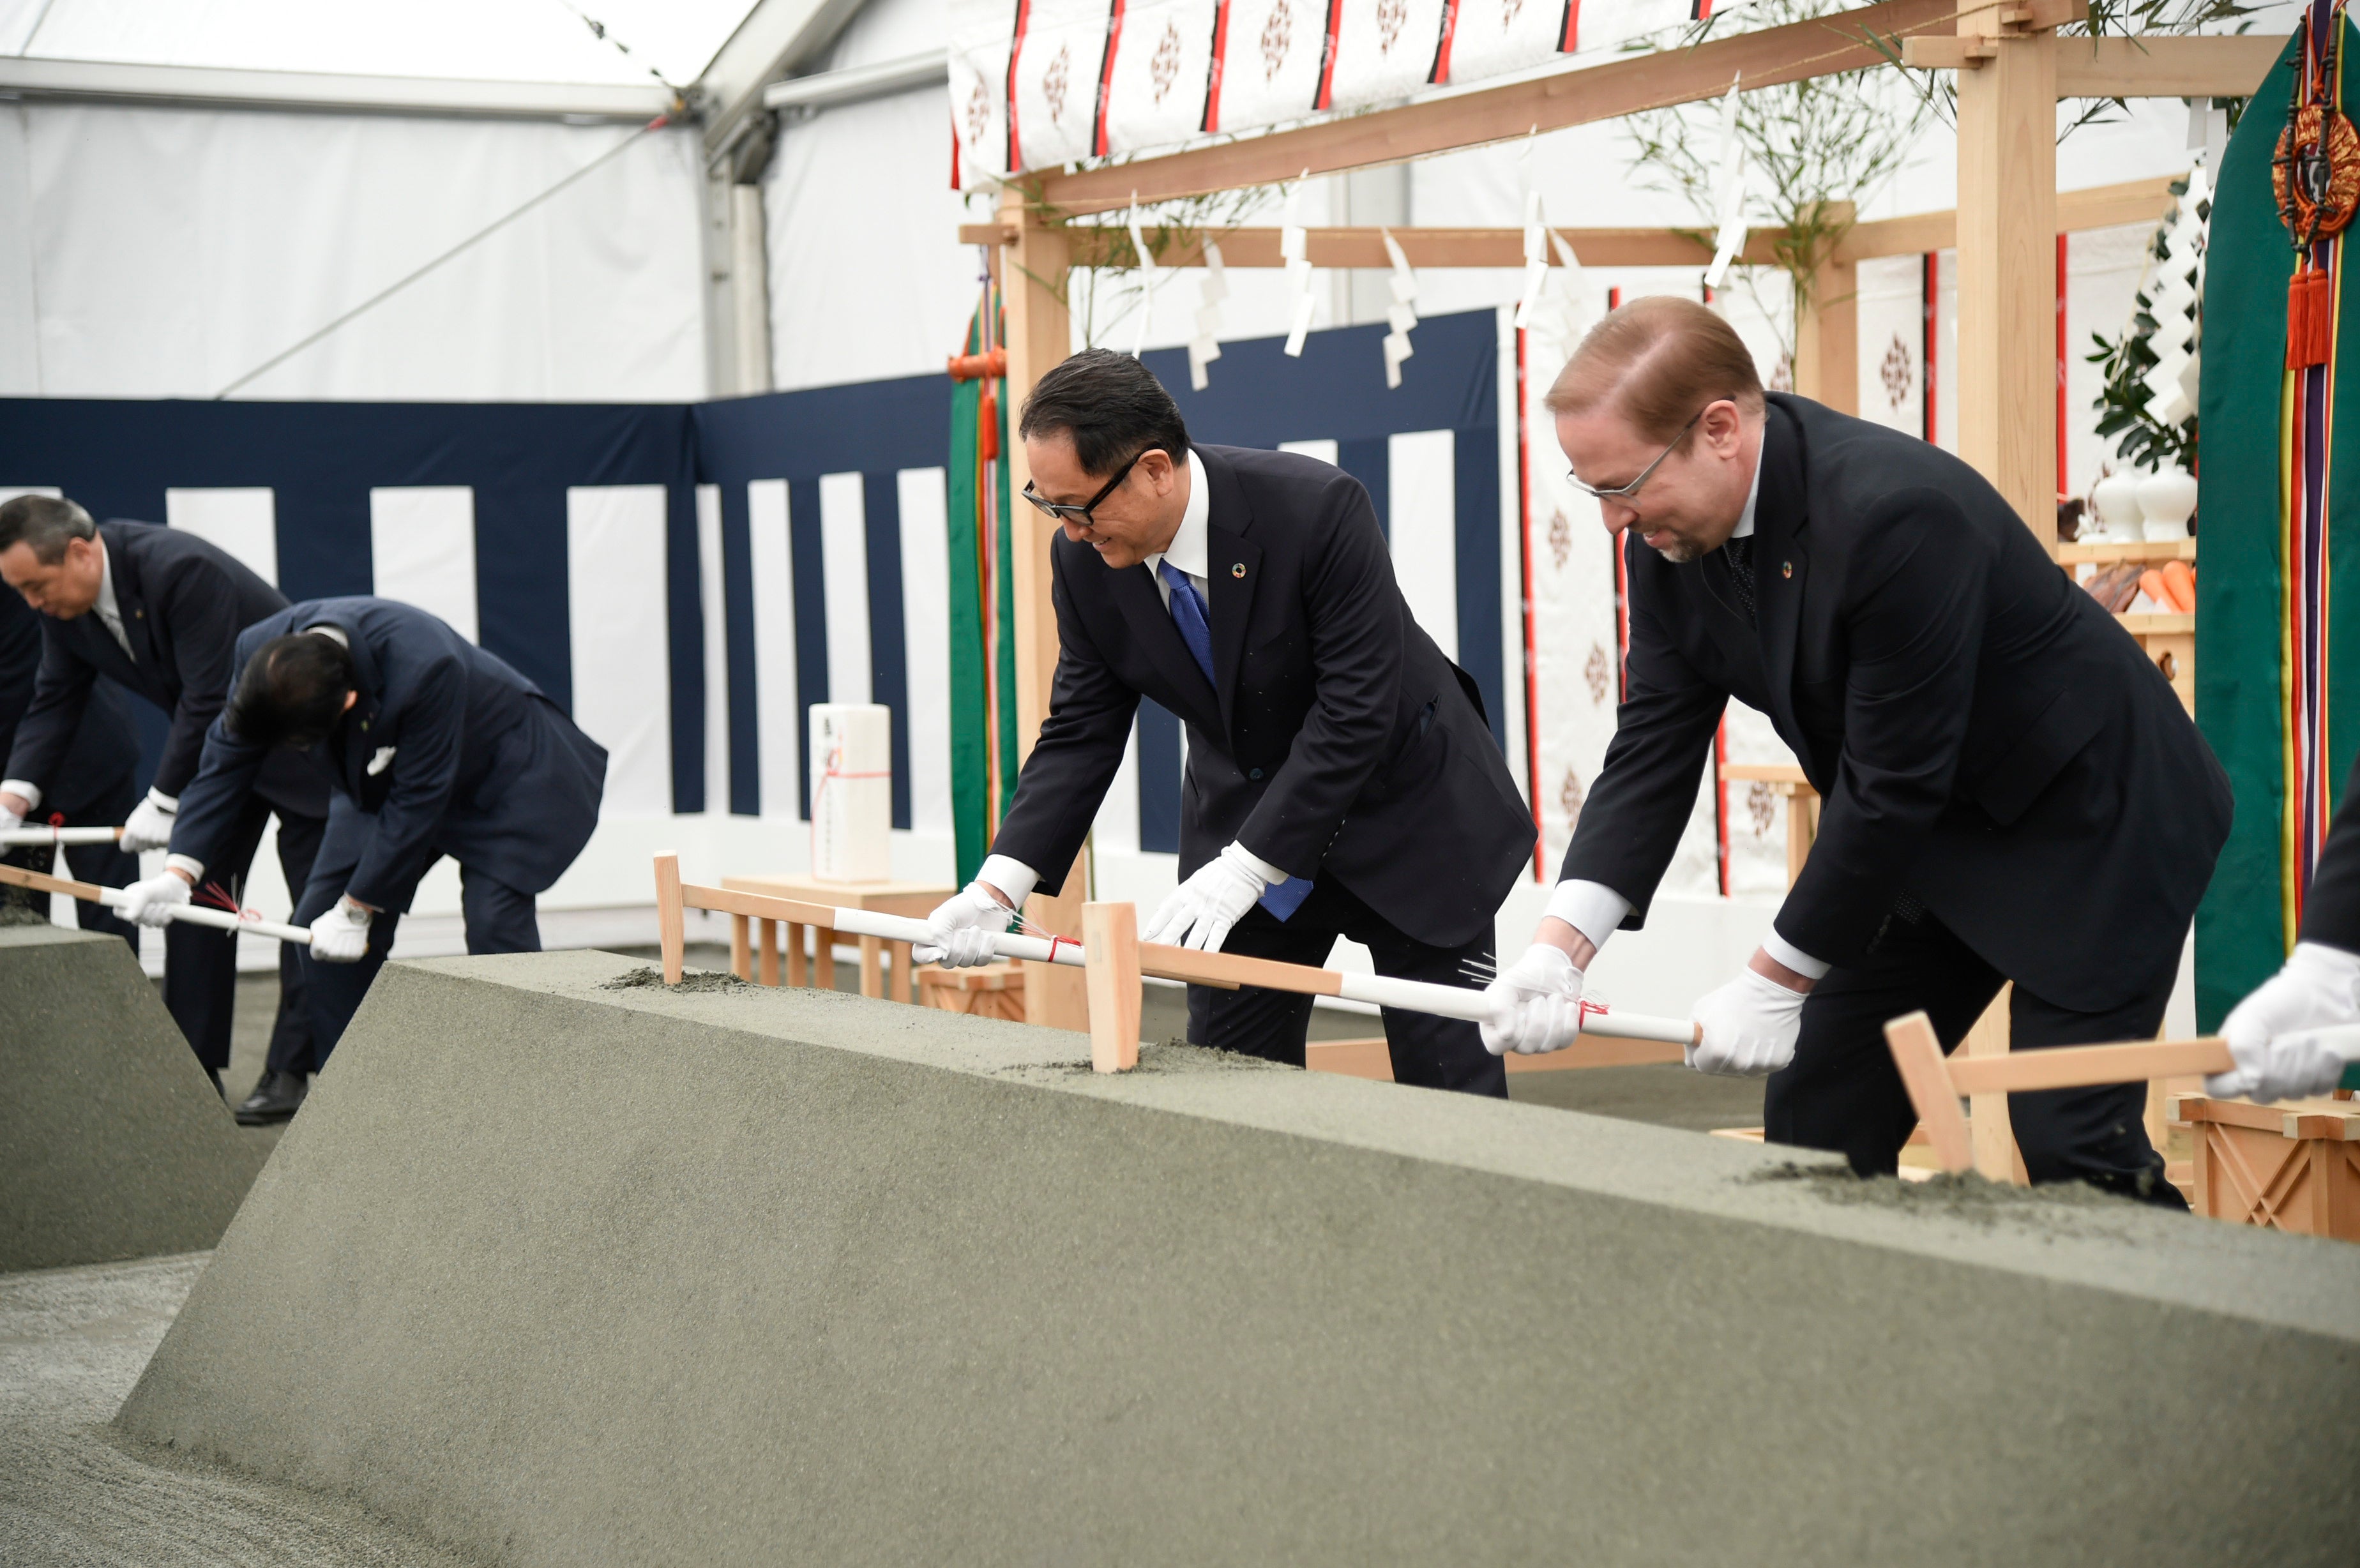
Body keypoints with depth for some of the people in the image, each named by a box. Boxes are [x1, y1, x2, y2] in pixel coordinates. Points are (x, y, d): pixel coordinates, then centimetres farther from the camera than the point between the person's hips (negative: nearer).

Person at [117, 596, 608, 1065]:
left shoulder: (424, 667, -43)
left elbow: (417, 802, -32)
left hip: (501, 774, -6)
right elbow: (226, 763, -13)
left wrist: (358, 910, -25)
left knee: (495, 924, -21)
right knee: (319, 924, -4)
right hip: (379, 782, 6)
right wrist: (178, 873, -24)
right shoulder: (259, 653, -25)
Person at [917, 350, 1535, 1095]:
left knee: (1450, 1086, -2)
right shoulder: (1085, 559, -13)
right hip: (1242, 822, 4)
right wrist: (1000, 883, -18)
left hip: (1405, 807, -4)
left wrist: (1245, 867, -32)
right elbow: (1082, 732, -5)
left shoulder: (1319, 509, -29)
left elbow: (1356, 712, -29)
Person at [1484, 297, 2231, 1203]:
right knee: (1814, 1123, 4)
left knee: (2071, 1153, -13)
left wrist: (1777, 982, -22)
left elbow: (1894, 784, -30)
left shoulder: (1895, 511, -34)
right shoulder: (1671, 534, -10)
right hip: (1929, 838, 8)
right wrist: (1561, 944, -19)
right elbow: (1655, 747, -6)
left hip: (2090, 825, -8)